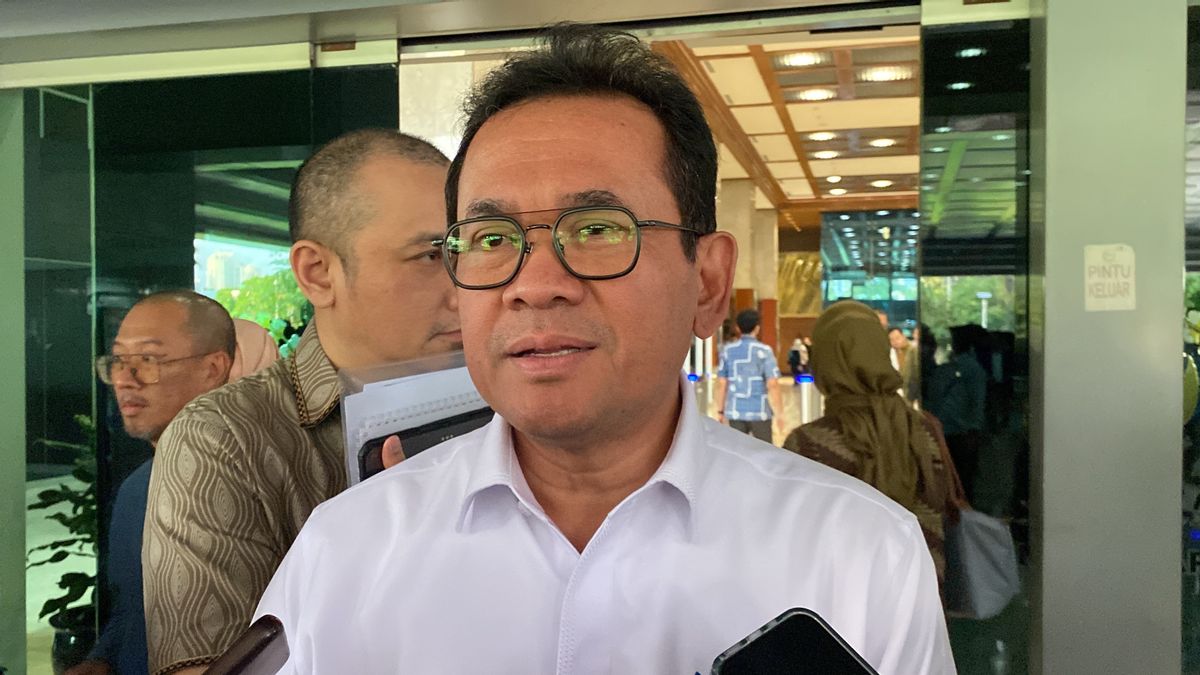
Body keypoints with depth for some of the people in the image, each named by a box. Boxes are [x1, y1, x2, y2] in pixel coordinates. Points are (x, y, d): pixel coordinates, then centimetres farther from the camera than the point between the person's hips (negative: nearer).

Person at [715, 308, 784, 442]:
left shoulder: (727, 350, 1)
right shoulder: (764, 351, -8)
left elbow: (721, 384, 1)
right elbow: (773, 385, -13)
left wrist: (720, 410, 9)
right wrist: (779, 413, -5)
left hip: (735, 412, 3)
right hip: (759, 412, -2)